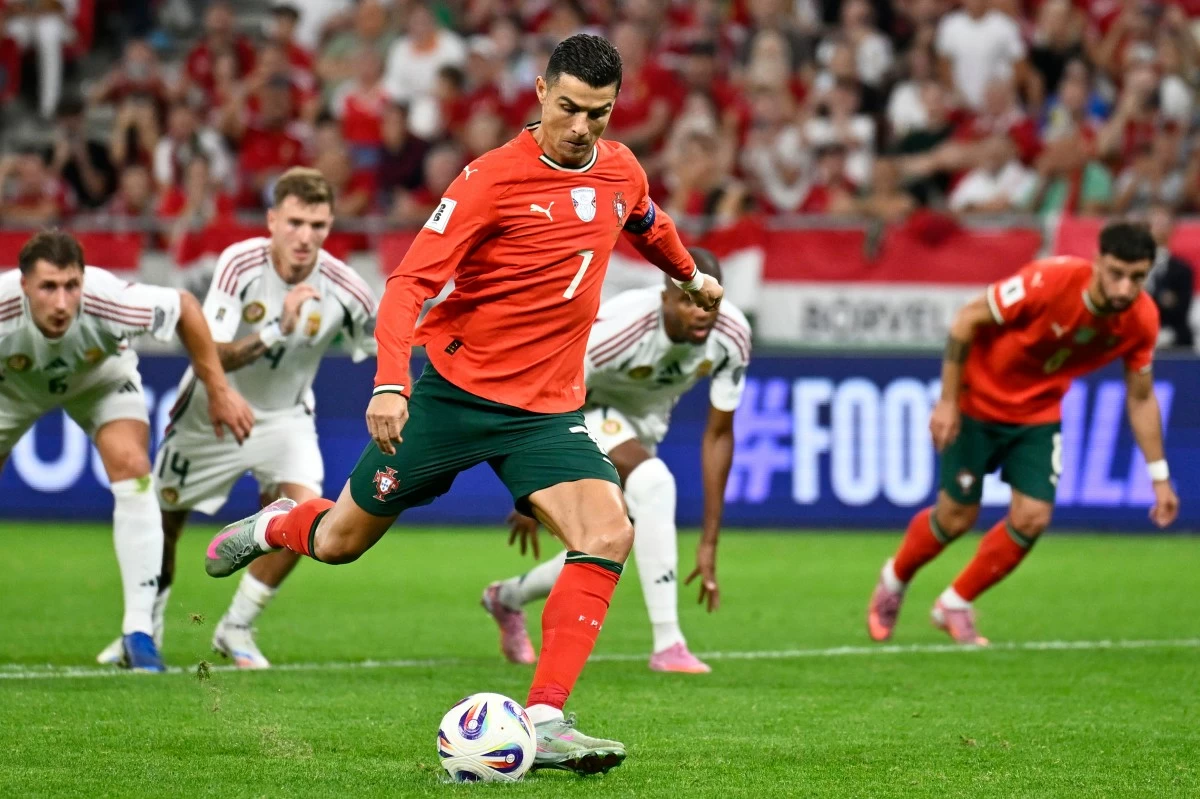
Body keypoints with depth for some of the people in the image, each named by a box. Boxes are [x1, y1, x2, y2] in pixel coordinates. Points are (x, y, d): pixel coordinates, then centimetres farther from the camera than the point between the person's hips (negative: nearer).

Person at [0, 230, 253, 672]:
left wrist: (218, 390, -16)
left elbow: (185, 306, -21)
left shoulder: (110, 301, -41)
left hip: (101, 376, -1)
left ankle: (139, 631, -20)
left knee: (133, 471, -22)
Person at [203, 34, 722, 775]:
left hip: (547, 408, 4)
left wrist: (692, 276, 45)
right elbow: (411, 282, -19)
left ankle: (545, 722, -21)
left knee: (609, 533, -22)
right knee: (343, 541, 7)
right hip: (455, 388, -4)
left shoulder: (621, 171, 3)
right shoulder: (493, 177, -15)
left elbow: (649, 225, 29)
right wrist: (389, 384, -32)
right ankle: (280, 525, 45)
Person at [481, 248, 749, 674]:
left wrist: (709, 543, -13)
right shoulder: (614, 330, -37)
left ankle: (507, 598, 43)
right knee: (651, 480, -33)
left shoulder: (732, 336, -23)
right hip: (585, 410, -6)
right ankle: (667, 646, -31)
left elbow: (718, 435, -13)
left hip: (644, 420, 6)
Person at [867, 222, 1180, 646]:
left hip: (1039, 415, 4)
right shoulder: (1049, 281, -33)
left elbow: (1140, 397, 0)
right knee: (957, 517, 2)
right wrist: (947, 401, -20)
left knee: (1032, 518, -9)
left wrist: (1160, 476, -1)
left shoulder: (1141, 320, -17)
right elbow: (966, 320, -21)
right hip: (978, 403, -4)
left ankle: (955, 605, 16)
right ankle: (894, 581, 34)